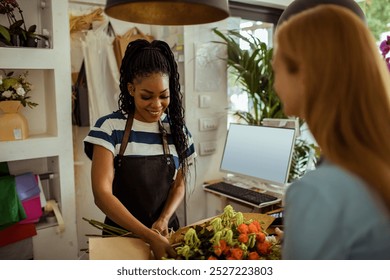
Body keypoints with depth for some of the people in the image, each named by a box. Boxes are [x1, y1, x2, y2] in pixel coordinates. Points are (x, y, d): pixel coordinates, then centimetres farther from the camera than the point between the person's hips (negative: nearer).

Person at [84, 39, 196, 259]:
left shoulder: (177, 129, -3)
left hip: (165, 232, 3)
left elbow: (179, 185, 4)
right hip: (122, 233, -2)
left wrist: (163, 219, -15)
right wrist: (149, 236, -27)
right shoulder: (109, 128, -13)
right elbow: (102, 193, -20)